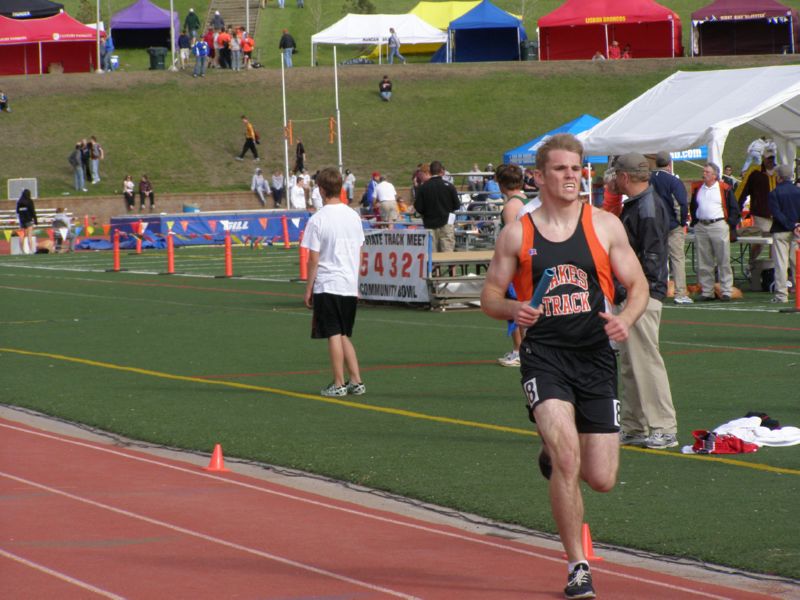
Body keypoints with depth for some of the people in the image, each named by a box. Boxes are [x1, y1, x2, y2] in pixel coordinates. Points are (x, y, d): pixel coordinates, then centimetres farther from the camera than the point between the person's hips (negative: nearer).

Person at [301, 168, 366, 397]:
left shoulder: (317, 220, -11)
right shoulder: (353, 216, 6)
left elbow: (313, 259, -10)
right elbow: (359, 254, 12)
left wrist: (308, 289, -2)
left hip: (327, 285, -5)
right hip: (350, 285, 5)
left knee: (334, 335, -1)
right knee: (344, 336, 15)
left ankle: (338, 384, 1)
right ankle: (356, 381, 10)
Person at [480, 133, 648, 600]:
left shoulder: (605, 226, 5)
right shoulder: (517, 235, 4)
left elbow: (638, 286, 8)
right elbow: (490, 295, 10)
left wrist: (626, 318, -13)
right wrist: (513, 310, -13)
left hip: (596, 356, 2)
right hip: (544, 355, -2)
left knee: (602, 479, 2)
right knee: (566, 455, -22)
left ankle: (555, 454, 40)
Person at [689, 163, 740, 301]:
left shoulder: (724, 189, -1)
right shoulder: (697, 189, 11)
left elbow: (734, 208, 3)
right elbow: (692, 207, 22)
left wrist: (730, 224, -3)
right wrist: (695, 222, 12)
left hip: (719, 226, -4)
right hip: (701, 227, 4)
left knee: (723, 261, -4)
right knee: (703, 262, 5)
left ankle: (726, 291, -2)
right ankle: (707, 291, 10)